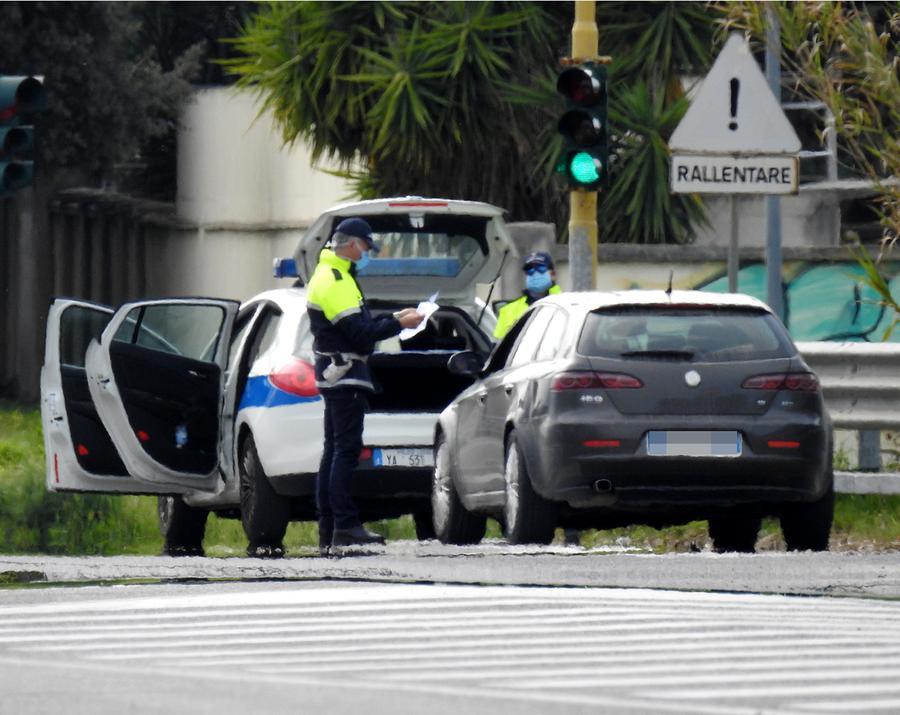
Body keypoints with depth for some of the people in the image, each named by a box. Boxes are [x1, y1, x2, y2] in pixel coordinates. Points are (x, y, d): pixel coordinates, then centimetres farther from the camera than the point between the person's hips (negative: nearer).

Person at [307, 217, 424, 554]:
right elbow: (359, 332, -21)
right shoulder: (336, 282, -17)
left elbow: (358, 321, 23)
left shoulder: (331, 275, 18)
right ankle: (345, 526, -16)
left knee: (334, 451, 12)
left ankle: (327, 529, 14)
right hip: (345, 371, -11)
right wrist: (399, 324, -13)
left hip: (334, 373, 11)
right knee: (346, 450, -12)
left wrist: (393, 317, 14)